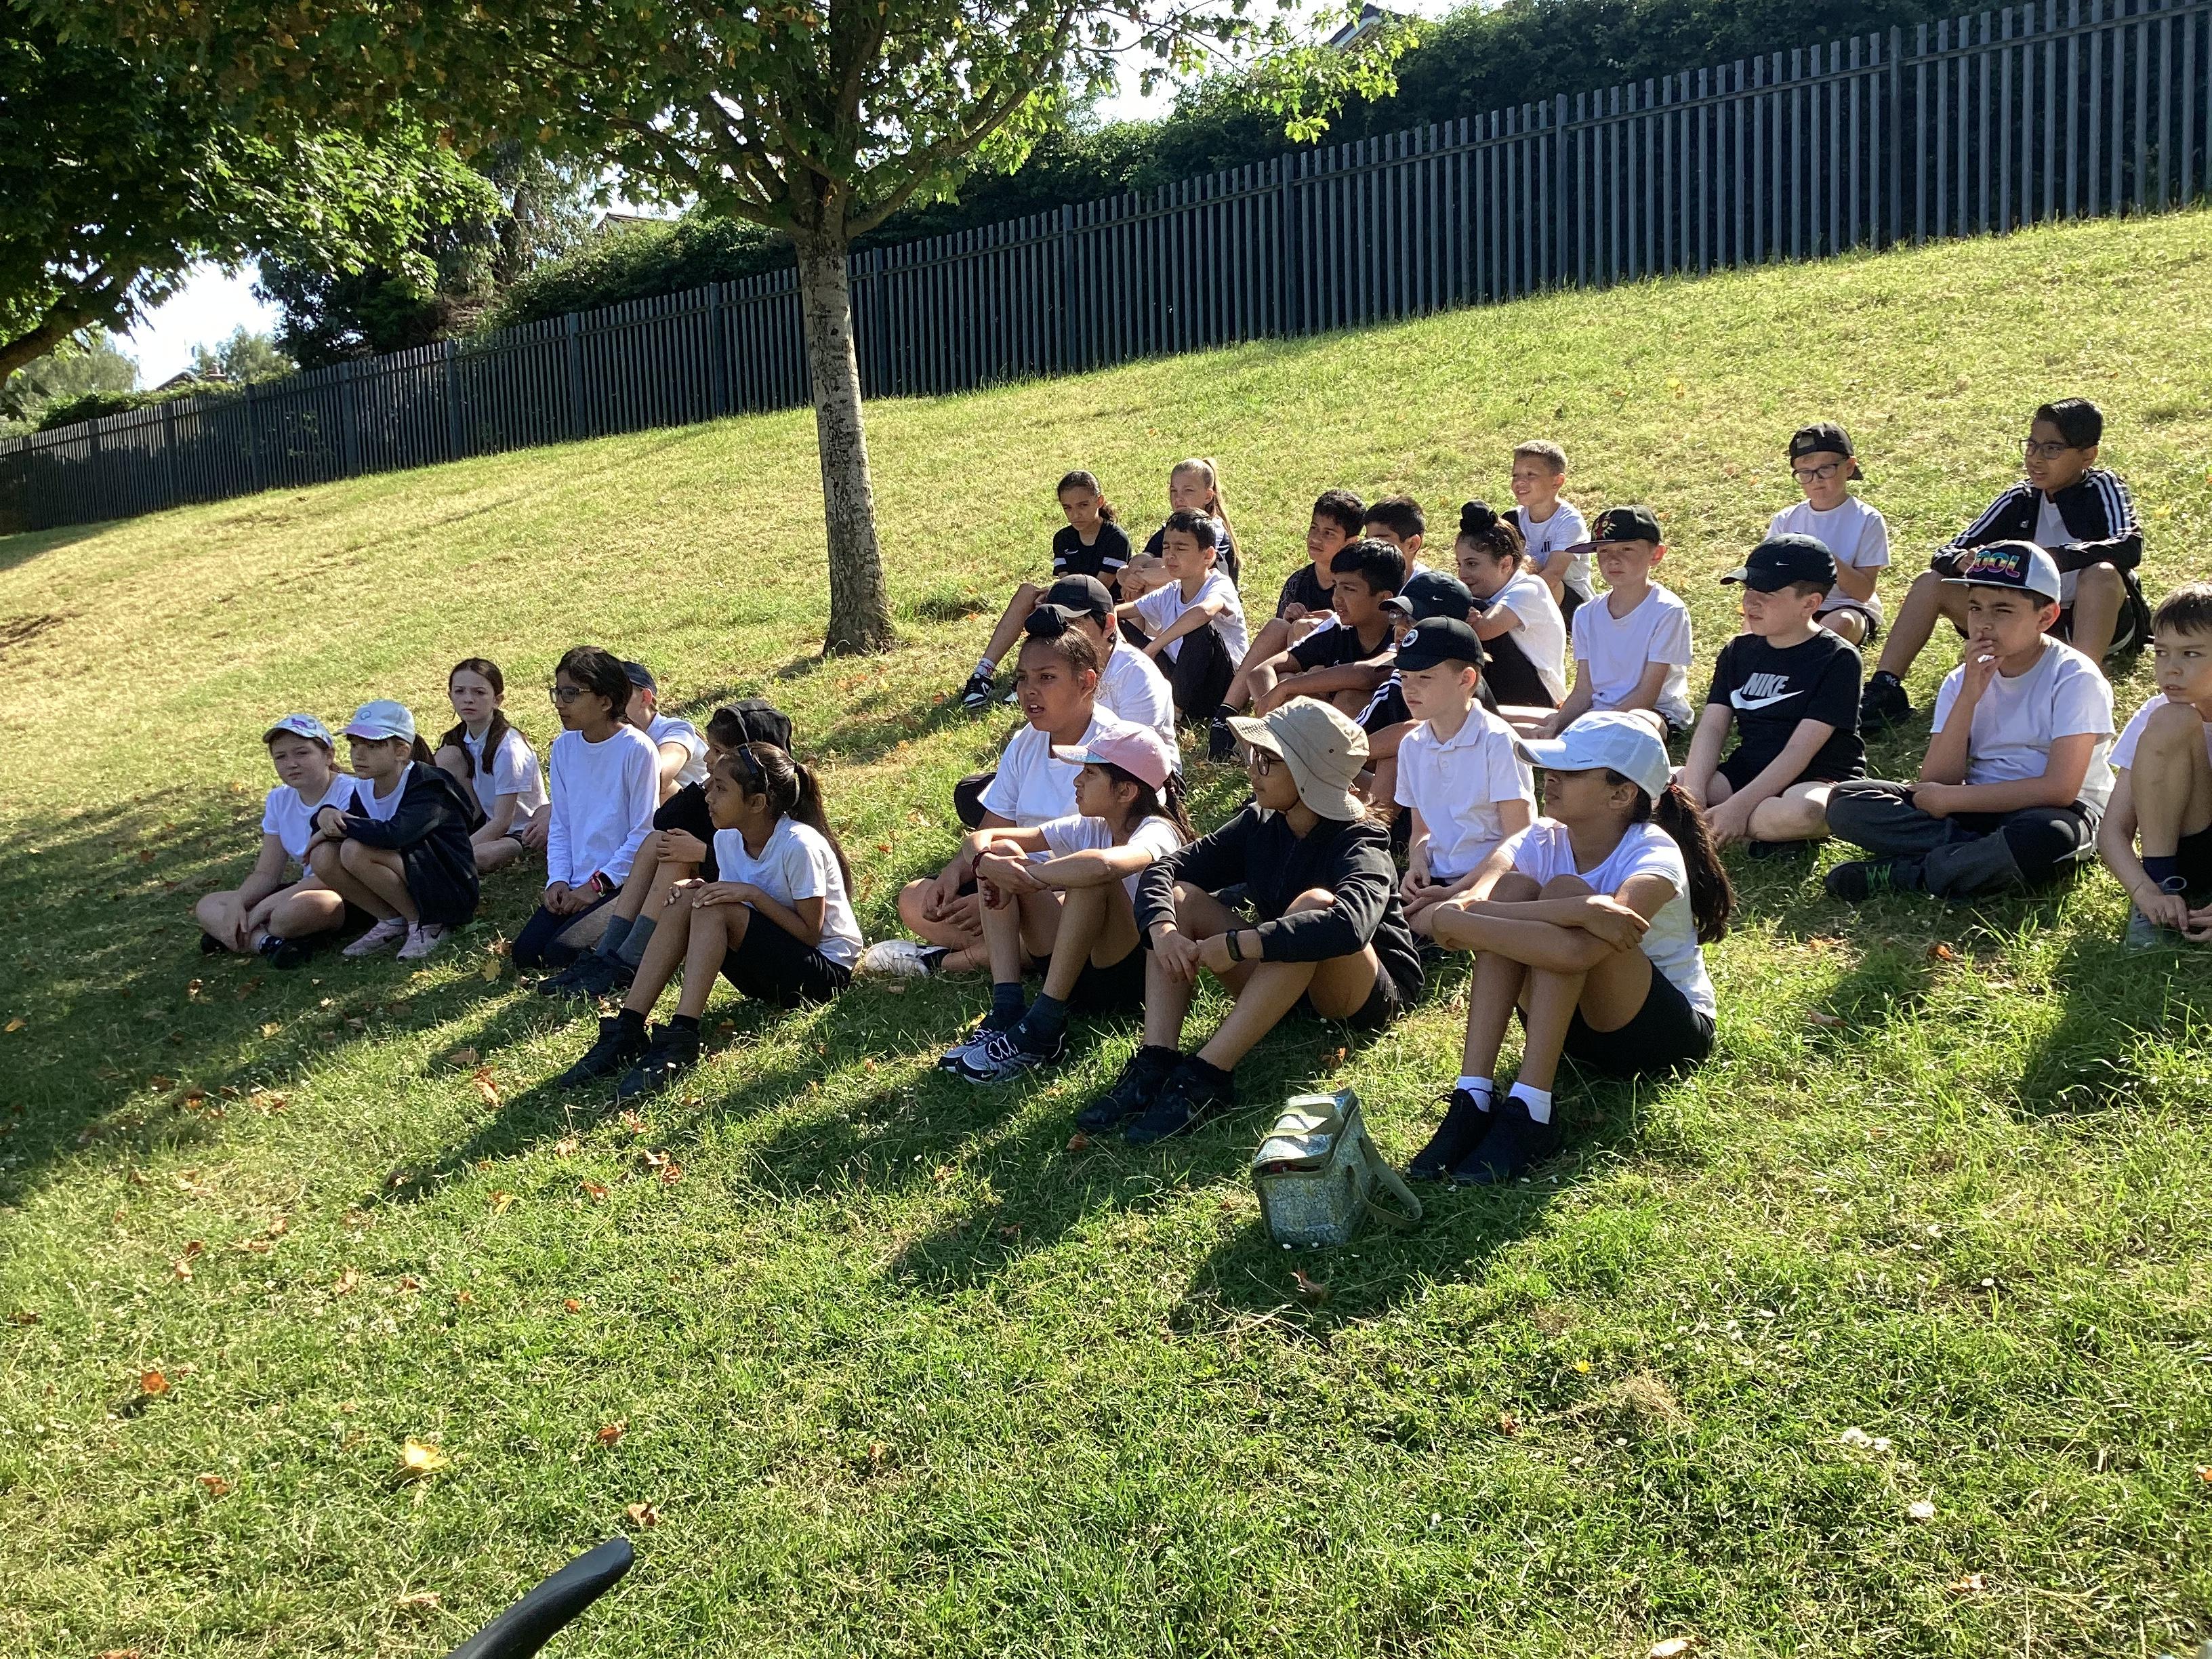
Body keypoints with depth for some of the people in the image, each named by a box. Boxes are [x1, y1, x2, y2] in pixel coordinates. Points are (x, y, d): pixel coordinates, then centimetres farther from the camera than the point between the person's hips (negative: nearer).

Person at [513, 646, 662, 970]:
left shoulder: (637, 749, -11)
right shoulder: (564, 747, 8)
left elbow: (644, 834, -11)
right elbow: (560, 825, 13)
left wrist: (598, 884, -14)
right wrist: (558, 880, -2)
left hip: (623, 885, -6)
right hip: (575, 886, 6)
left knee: (562, 954, -22)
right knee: (525, 952, -10)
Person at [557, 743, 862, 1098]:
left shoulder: (799, 845, -21)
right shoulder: (727, 839, 1)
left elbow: (810, 933, -18)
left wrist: (753, 894, -26)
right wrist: (700, 891, -14)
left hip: (827, 971, -7)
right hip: (766, 974, 7)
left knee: (713, 908, -26)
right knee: (684, 901, -14)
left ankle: (680, 1042, -32)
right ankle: (626, 1032, -18)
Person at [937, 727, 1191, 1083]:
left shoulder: (1158, 833, -16)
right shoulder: (1089, 828, 6)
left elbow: (1102, 865, -42)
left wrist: (1025, 874, -27)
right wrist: (986, 862, -20)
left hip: (1137, 974, -7)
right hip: (1079, 970, 7)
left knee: (1090, 873, -33)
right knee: (1001, 851, -3)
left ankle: (1042, 1026, -27)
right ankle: (1006, 1009, -17)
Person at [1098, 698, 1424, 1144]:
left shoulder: (1359, 846, -21)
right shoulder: (1259, 824, -3)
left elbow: (1351, 923, -44)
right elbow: (1165, 867, -9)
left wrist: (1236, 945, -44)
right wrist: (1161, 929, -31)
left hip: (1369, 998, -6)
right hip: (1283, 983, 6)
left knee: (1313, 904, -36)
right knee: (1177, 897, -9)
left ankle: (1204, 1077, -38)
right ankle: (1154, 1066, -27)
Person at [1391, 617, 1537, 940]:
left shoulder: (1497, 741, -9)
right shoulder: (1412, 746, 10)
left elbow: (1519, 839, -11)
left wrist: (1454, 892, -18)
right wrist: (1417, 864, -3)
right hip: (1437, 878, 6)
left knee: (1431, 918, -34)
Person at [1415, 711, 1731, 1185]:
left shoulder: (1655, 854, -22)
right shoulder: (1543, 841, -7)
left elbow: (1580, 949, -42)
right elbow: (1469, 903, -28)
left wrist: (1457, 920, -37)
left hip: (1673, 1028, -5)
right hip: (1574, 1023, 5)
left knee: (1564, 892, -29)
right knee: (1513, 888, -22)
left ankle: (1528, 1113, -33)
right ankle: (1472, 1102, -28)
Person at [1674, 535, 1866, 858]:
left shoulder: (1837, 658, -10)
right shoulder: (1738, 651, 10)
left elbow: (1799, 751, -17)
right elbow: (1712, 726, -1)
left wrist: (1739, 806, -26)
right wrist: (1693, 796, -18)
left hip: (1818, 781, -5)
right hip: (1746, 772, 5)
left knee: (1802, 812, -42)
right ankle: (1770, 830, -16)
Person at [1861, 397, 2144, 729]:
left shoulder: (2102, 487, -9)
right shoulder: (2020, 499, 2)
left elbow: (2129, 547, -29)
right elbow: (1946, 553, -2)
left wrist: (2051, 558, -42)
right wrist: (1965, 561, -28)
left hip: (2101, 623, -5)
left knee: (2101, 573, -37)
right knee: (1931, 581, -8)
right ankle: (1883, 688, -21)